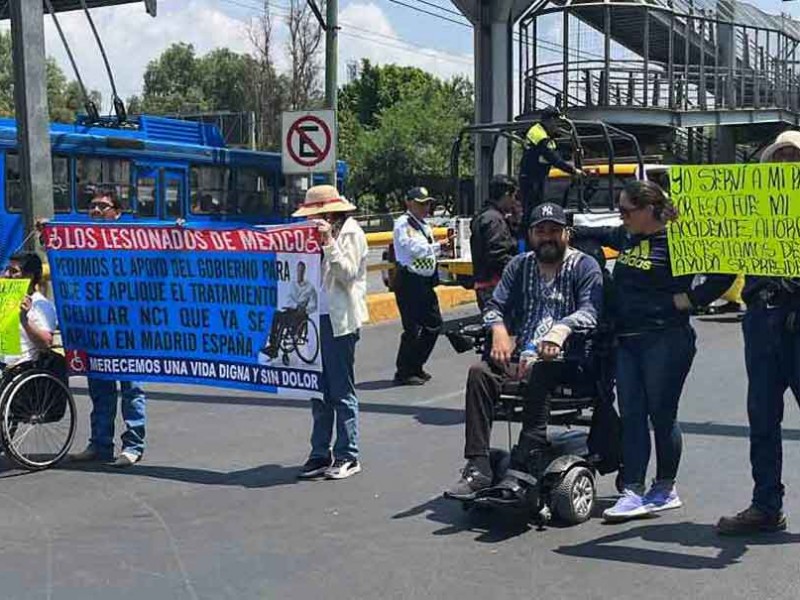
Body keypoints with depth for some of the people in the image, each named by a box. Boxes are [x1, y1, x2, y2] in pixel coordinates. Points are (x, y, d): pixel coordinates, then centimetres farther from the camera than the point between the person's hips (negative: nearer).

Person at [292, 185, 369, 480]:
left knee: (341, 391, -3)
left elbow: (347, 274, -14)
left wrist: (329, 242, -19)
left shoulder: (351, 234, -3)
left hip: (339, 321, -7)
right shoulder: (320, 234, 17)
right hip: (316, 319, 7)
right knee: (318, 390, 9)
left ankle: (347, 456, 5)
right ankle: (320, 454, 16)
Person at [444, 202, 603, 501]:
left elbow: (590, 311, -11)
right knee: (479, 372, -23)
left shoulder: (584, 266, 4)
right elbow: (495, 306, 11)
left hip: (564, 356, -4)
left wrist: (562, 329, -32)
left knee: (538, 374, -36)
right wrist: (499, 330, -12)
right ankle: (478, 468, -27)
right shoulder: (519, 266, 18)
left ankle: (524, 468, -38)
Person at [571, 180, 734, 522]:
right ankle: (633, 492, 9)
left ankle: (665, 489, 18)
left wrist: (692, 299, -13)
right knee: (631, 416, 5)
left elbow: (725, 272, -13)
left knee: (662, 415, 3)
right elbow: (598, 235, 34)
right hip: (627, 341, 7)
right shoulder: (626, 237, 12)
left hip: (666, 341, -7)